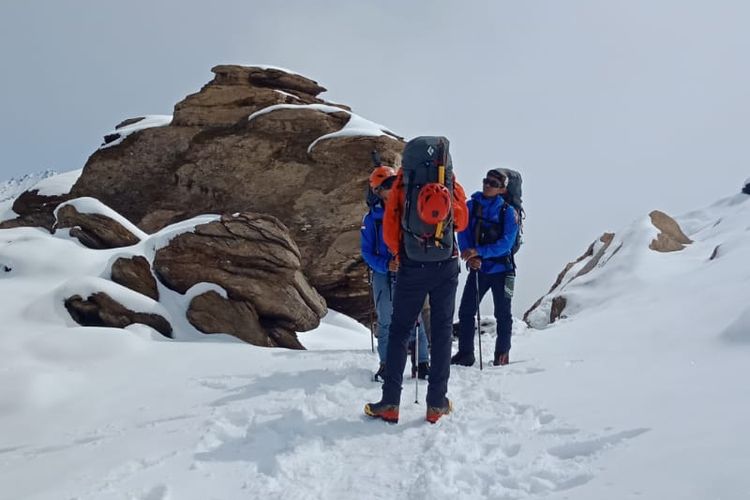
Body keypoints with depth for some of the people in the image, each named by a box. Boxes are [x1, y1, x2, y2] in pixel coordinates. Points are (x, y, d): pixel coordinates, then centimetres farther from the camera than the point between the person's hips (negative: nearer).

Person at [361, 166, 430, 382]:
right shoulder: (371, 217, 2)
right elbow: (366, 251, 2)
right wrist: (386, 265, -14)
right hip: (382, 274, 1)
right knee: (385, 321, 6)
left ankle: (421, 363, 5)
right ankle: (386, 364, 16)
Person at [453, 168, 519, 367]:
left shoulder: (508, 211, -6)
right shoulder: (471, 206, 2)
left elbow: (506, 243, -15)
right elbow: (463, 234, -2)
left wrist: (479, 252, -25)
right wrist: (470, 257, -19)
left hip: (501, 269, -2)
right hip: (478, 268, 3)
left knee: (502, 314, 8)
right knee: (465, 311, -1)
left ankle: (502, 354, 22)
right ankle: (465, 353, 11)